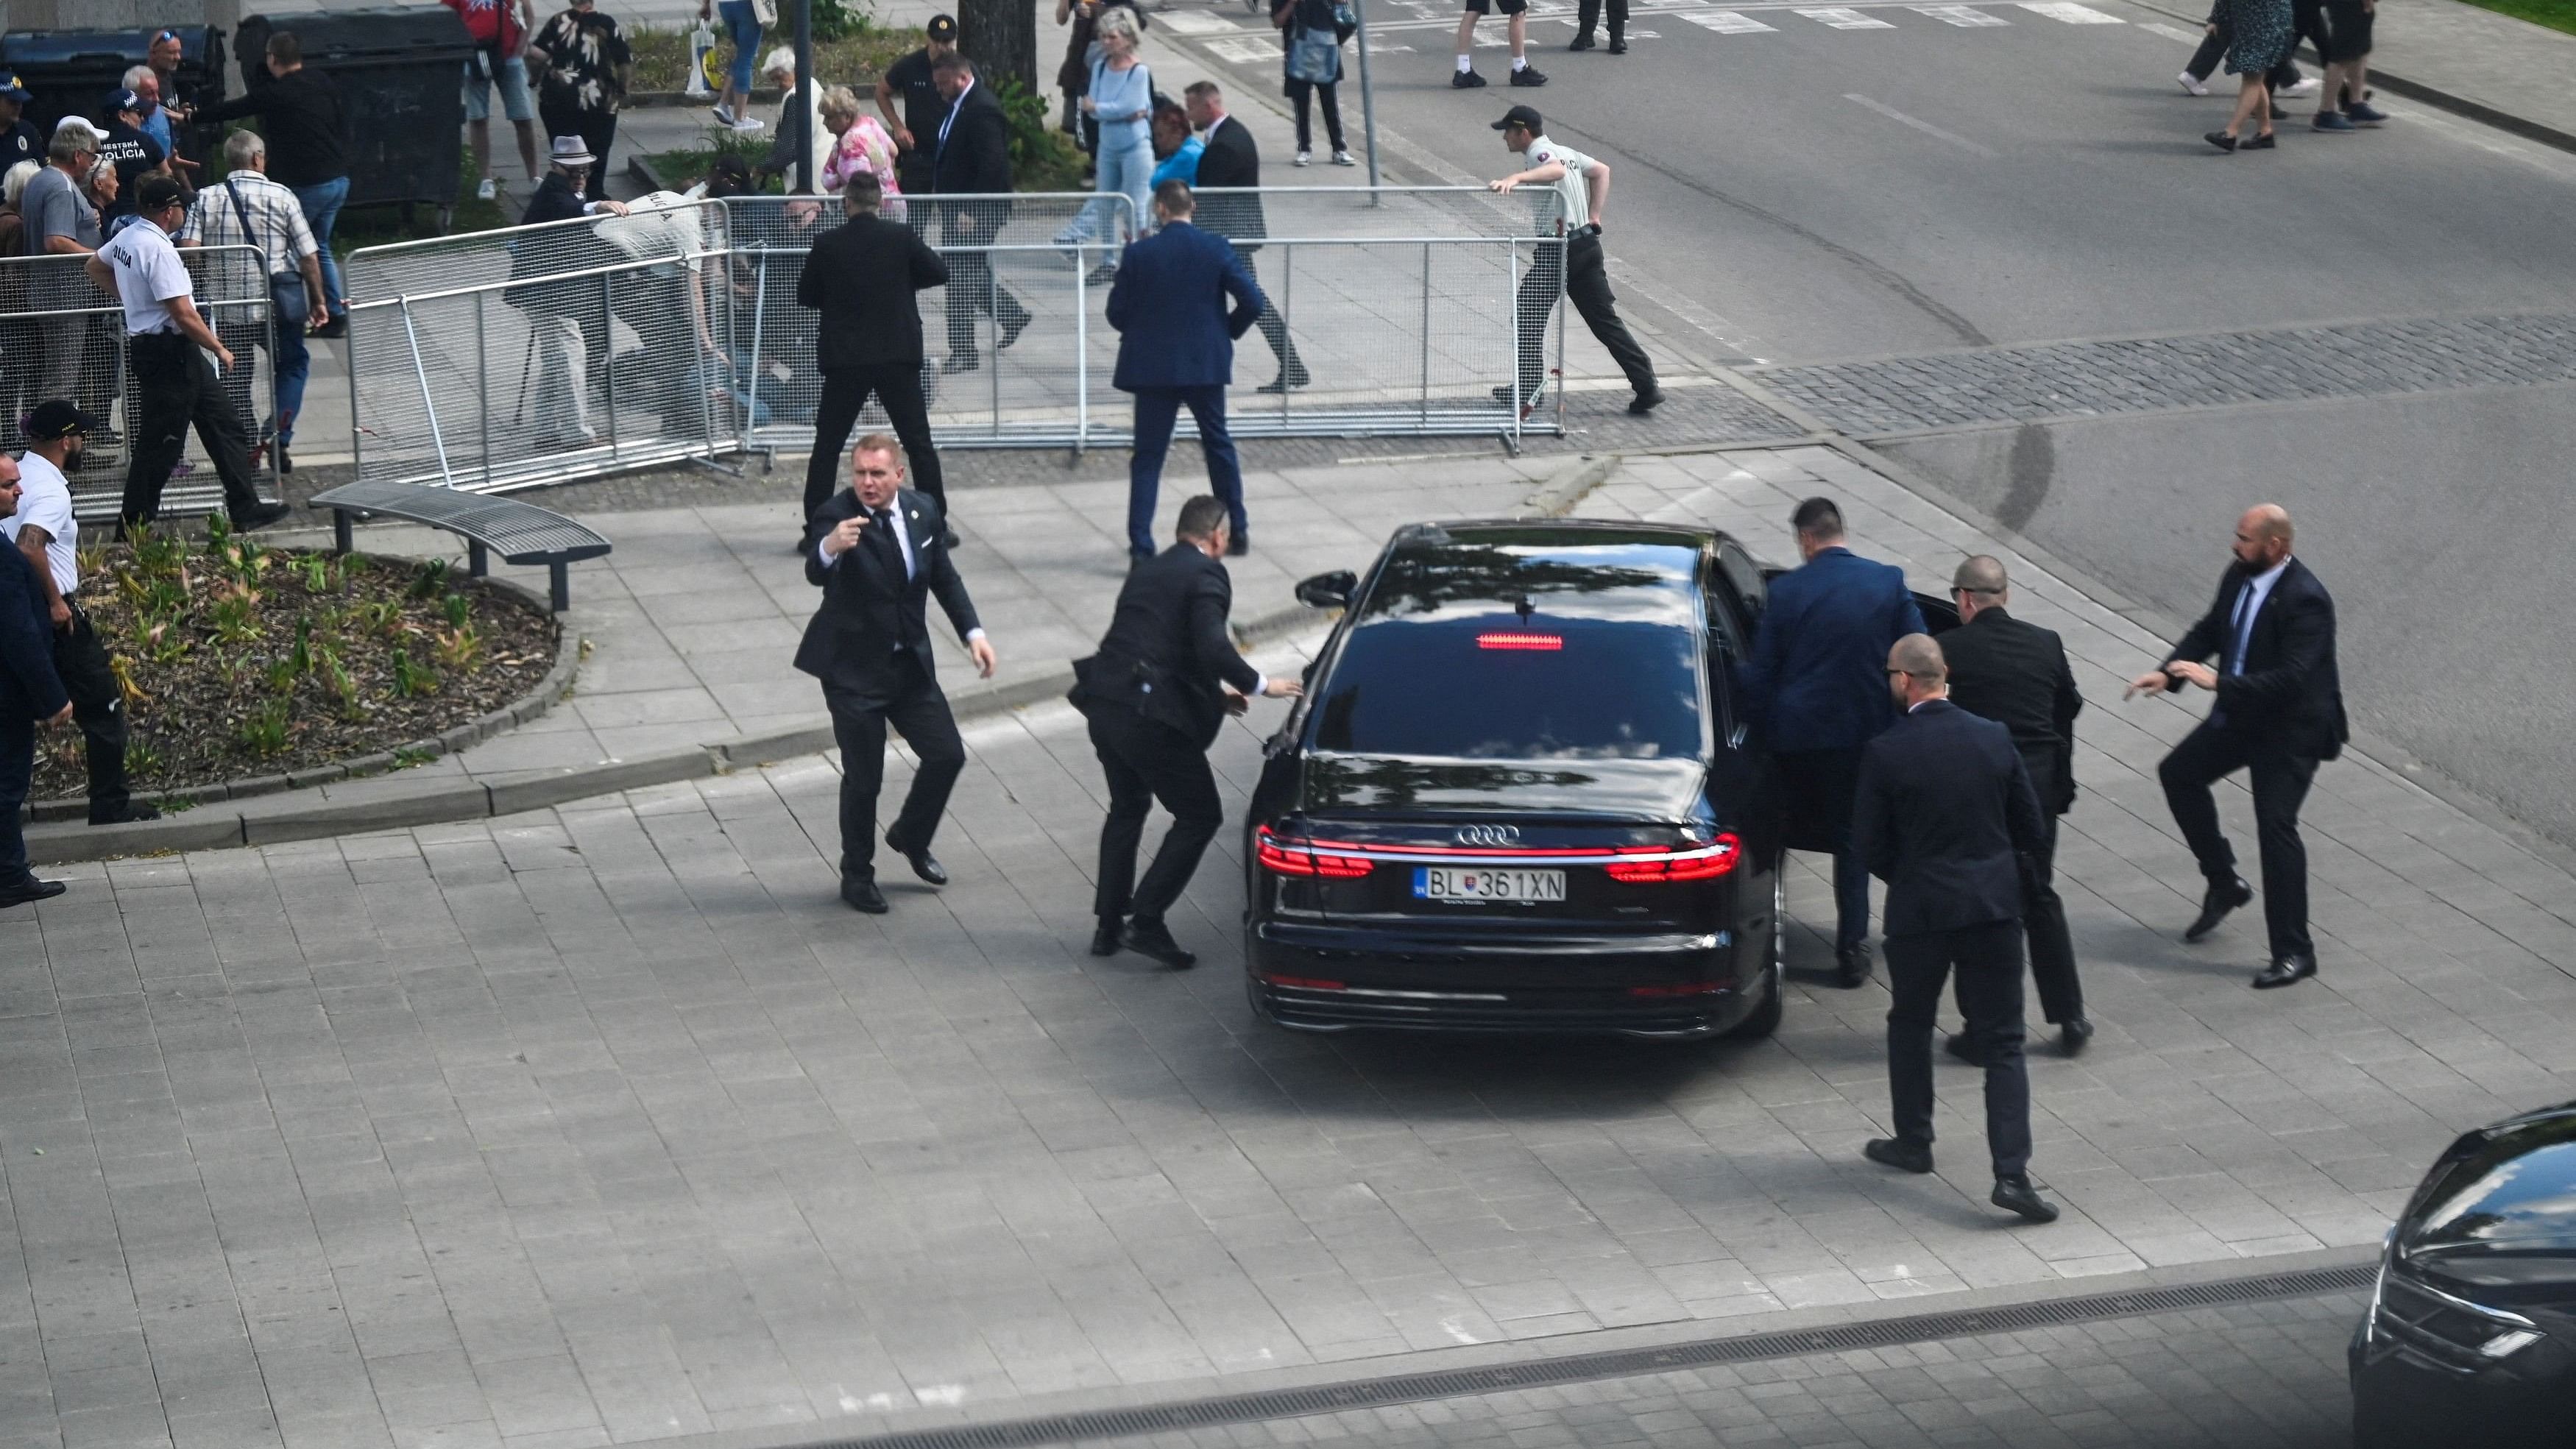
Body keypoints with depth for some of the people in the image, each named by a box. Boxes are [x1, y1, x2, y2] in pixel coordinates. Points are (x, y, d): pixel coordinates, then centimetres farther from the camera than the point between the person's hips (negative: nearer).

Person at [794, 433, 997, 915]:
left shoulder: (923, 510, -2)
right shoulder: (835, 517, -20)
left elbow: (944, 577, 12)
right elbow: (815, 574, -39)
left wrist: (972, 632, 2)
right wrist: (829, 548, -62)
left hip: (910, 661, 6)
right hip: (853, 669, -5)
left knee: (947, 755, 7)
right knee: (863, 777, 0)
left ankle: (910, 838, 34)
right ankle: (857, 875, 20)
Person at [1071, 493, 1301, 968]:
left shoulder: (1146, 572, 20)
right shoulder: (1205, 574, -5)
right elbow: (1212, 648, -19)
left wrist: (1212, 692, 28)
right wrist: (1259, 684, -4)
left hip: (1104, 706, 8)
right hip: (1150, 716, -8)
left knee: (1127, 808, 27)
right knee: (1200, 816, 5)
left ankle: (1109, 924, 29)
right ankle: (1146, 921, -1)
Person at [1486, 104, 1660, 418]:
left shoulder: (1539, 153, -9)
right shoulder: (1562, 151, 18)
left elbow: (1556, 169, -33)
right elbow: (1602, 170, 31)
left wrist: (1516, 178, -47)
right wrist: (1594, 214, 23)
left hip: (1558, 248, -9)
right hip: (1587, 244, 9)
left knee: (1528, 318, 6)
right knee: (1605, 321, 8)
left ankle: (1528, 391, 11)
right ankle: (1647, 387, 2)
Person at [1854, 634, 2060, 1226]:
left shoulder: (1885, 754, -12)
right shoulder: (1994, 738, -3)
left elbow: (1868, 842, -5)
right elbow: (2029, 827, 4)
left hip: (1920, 910, -2)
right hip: (1994, 906, 2)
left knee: (1910, 1026, 22)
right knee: (2003, 1045, 3)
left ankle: (1913, 1142, 33)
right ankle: (2012, 1173, -8)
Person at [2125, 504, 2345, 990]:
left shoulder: (2305, 599, -27)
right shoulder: (2239, 577, -2)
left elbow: (2292, 678, -32)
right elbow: (2210, 630, 11)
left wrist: (2219, 683, -34)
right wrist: (2169, 672, -6)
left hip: (2291, 729, -9)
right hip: (2242, 714, 9)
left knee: (2276, 827, -10)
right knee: (2179, 773, 16)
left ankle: (2293, 953, -1)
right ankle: (2224, 883, 30)